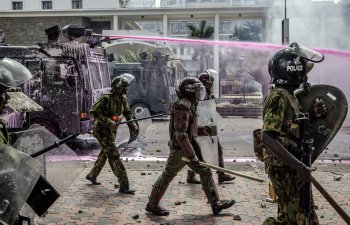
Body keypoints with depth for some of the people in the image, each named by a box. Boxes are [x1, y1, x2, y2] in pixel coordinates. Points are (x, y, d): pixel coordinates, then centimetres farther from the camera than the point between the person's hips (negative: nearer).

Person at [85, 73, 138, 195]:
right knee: (114, 156, -10)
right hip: (102, 130, -9)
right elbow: (93, 112, -21)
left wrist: (132, 122, -6)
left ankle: (92, 175, 44)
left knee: (105, 154, 23)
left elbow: (127, 112, 12)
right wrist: (108, 122, -28)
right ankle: (124, 186, -9)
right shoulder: (106, 98, -21)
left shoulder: (123, 98, 1)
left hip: (111, 130, 9)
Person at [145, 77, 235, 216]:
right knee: (167, 176, 3)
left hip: (189, 147, 9)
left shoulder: (190, 105, 10)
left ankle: (216, 204, 13)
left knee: (205, 172, 8)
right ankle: (152, 205, 18)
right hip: (180, 149, -9)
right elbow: (180, 134, -27)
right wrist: (192, 155, -26)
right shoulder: (182, 107, -21)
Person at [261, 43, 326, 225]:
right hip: (285, 168, -10)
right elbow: (267, 137, -27)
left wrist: (314, 114, 3)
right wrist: (299, 166, -29)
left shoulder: (289, 96, 13)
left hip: (289, 168, 10)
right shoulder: (279, 97, -17)